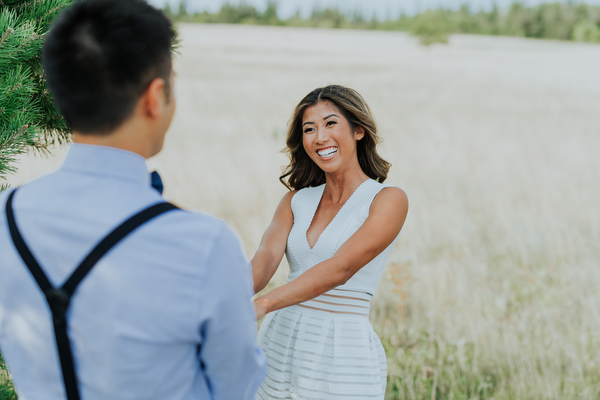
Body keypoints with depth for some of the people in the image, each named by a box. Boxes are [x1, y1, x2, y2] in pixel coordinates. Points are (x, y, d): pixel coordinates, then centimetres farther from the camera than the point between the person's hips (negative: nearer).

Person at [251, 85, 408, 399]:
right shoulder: (296, 200, 9)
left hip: (343, 352, -4)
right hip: (278, 346, 5)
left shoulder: (389, 200, -8)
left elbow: (341, 268, -21)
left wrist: (261, 304, -31)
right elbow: (267, 256, -8)